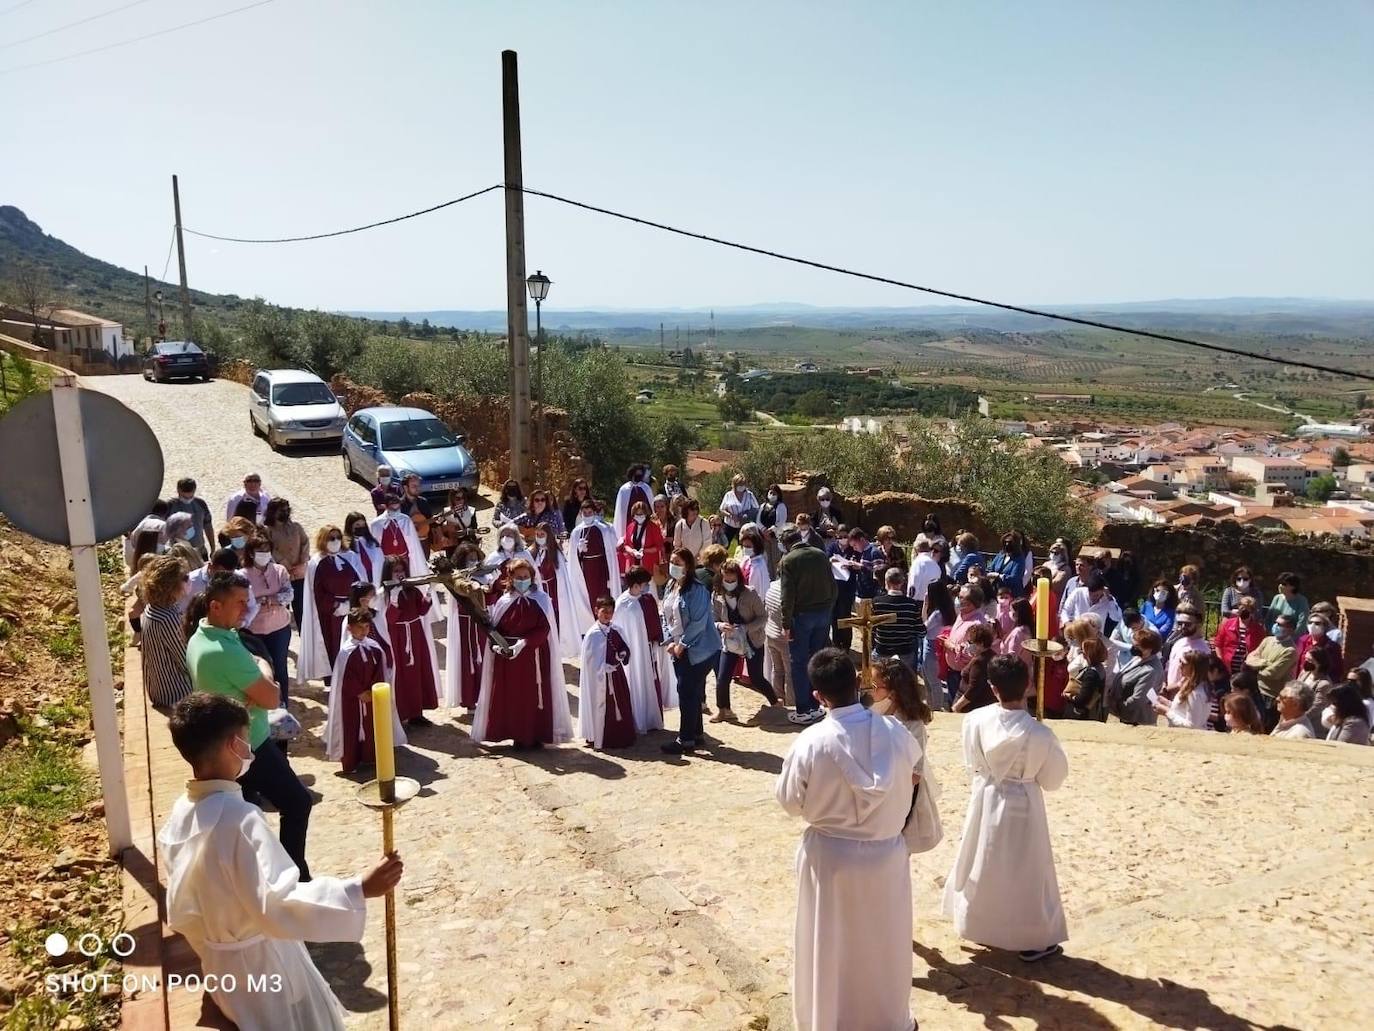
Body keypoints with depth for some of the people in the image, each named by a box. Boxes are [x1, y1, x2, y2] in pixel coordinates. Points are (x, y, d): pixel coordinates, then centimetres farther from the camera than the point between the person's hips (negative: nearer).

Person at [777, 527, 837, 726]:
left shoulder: (787, 561, -9)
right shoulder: (821, 555, 5)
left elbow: (787, 596, -13)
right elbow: (833, 587, 8)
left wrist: (786, 624, -8)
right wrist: (828, 610, 15)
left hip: (801, 615, -5)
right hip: (823, 613, 5)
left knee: (799, 663, 3)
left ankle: (803, 711, 3)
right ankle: (815, 706, 18)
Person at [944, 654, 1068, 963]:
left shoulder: (975, 720, -17)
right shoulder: (1039, 733, -25)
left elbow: (972, 763, -1)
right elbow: (1052, 779, -10)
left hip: (985, 800, 4)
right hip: (1022, 804, -3)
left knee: (983, 864, 21)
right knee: (1026, 870, 13)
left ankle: (981, 927, 38)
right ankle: (1034, 941, 26)